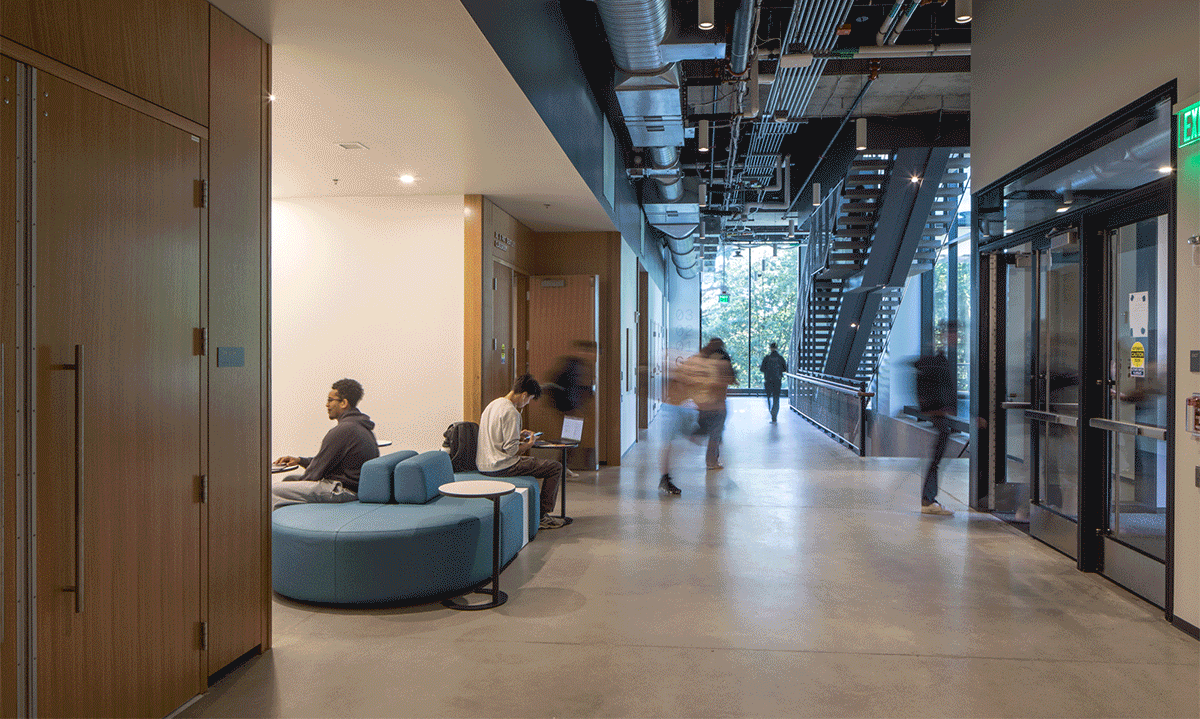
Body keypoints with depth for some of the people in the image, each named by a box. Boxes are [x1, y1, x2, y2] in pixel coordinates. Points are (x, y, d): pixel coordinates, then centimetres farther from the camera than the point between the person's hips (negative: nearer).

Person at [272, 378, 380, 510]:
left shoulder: (343, 430, -20)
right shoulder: (362, 427, 13)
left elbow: (317, 470, -13)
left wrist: (299, 483, 4)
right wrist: (299, 460, 16)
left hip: (343, 491, -10)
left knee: (273, 489, -9)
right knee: (289, 479, 20)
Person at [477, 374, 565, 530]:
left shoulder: (492, 405, 12)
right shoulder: (511, 412, -18)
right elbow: (511, 449, -21)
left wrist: (519, 436, 19)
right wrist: (529, 444, -3)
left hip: (484, 466, 10)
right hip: (501, 467, -10)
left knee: (529, 462, 35)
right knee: (555, 467, -2)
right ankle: (542, 516, 3)